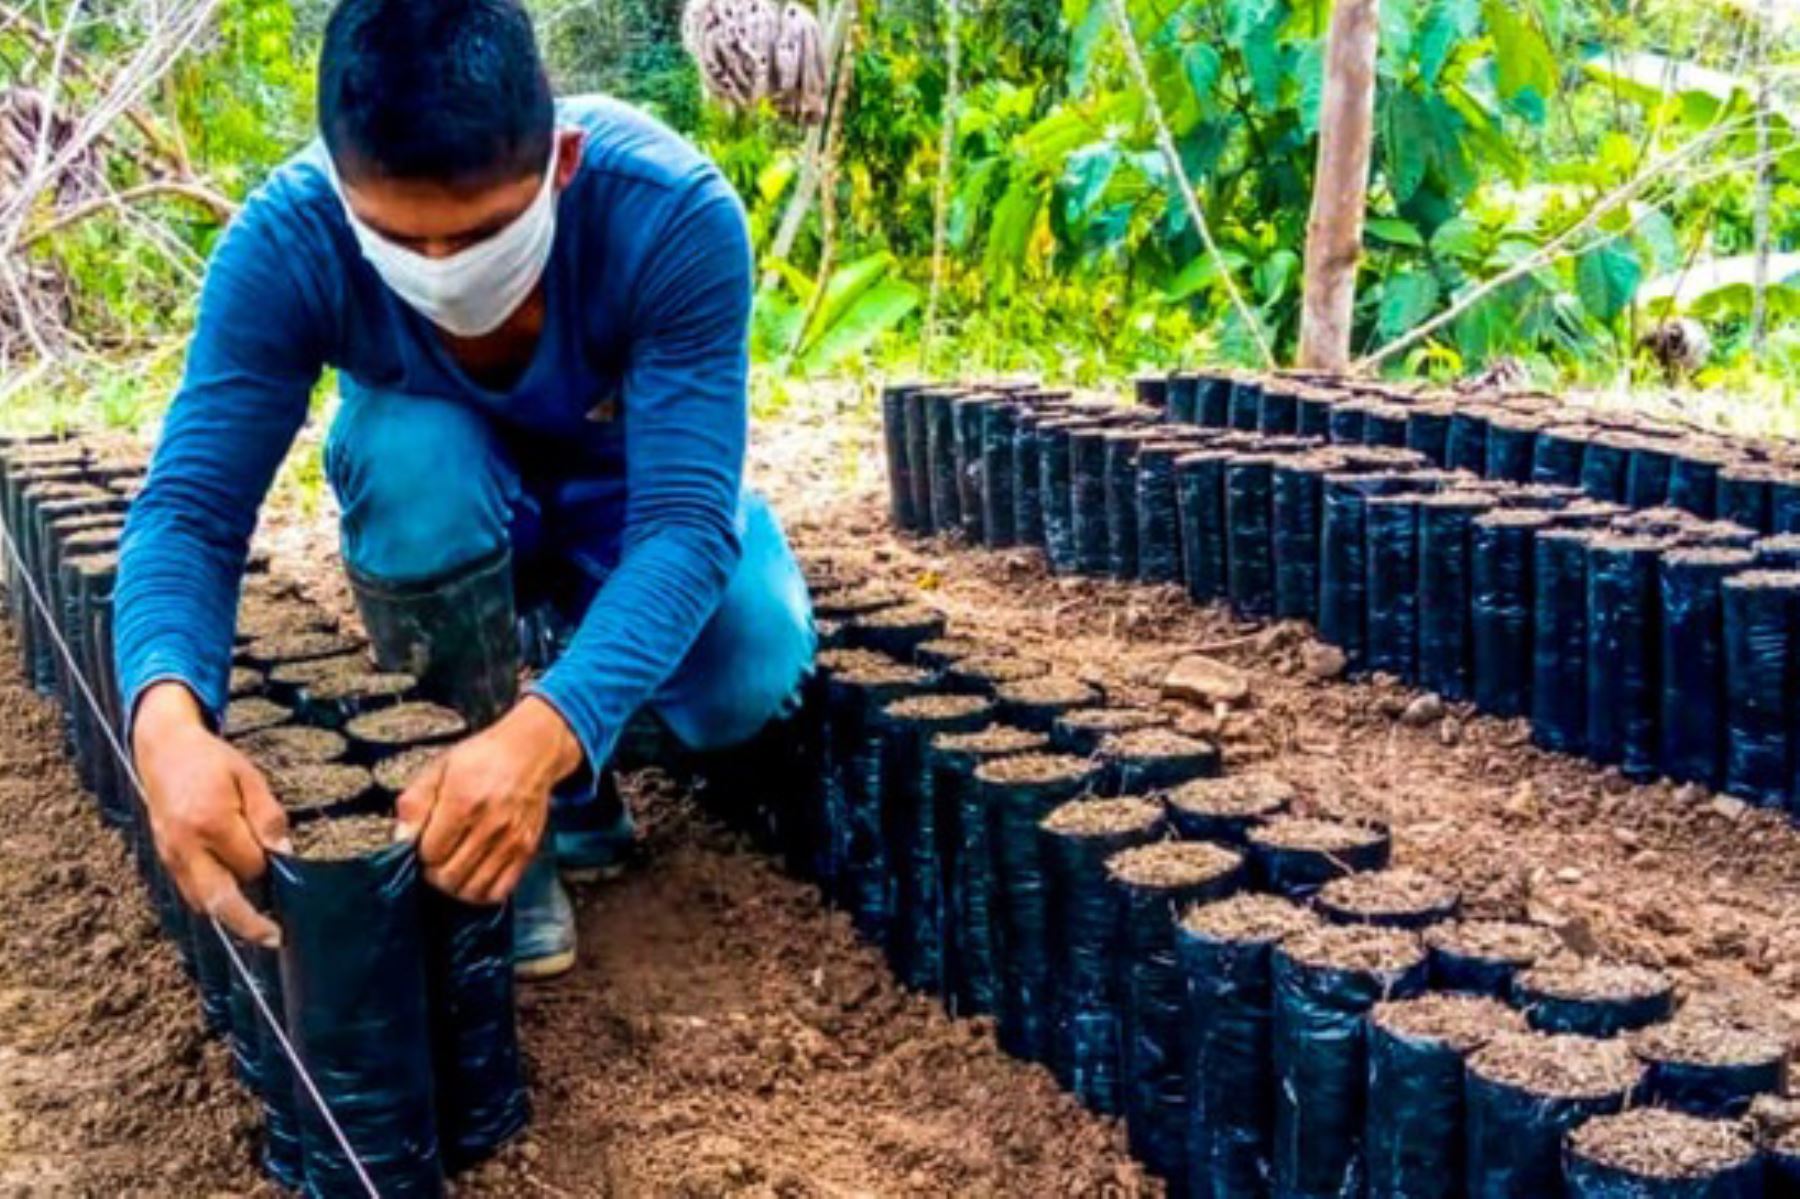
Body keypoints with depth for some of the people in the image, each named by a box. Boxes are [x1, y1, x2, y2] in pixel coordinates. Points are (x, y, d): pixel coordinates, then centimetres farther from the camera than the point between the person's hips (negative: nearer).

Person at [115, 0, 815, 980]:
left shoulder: (674, 215, -36)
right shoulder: (285, 242, -32)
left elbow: (686, 519, -41)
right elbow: (192, 506, -34)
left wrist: (543, 733, -58)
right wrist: (169, 718, -56)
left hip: (631, 493, 0)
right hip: (447, 511, 1)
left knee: (745, 687, -30)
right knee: (404, 450, -35)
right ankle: (510, 833, -14)